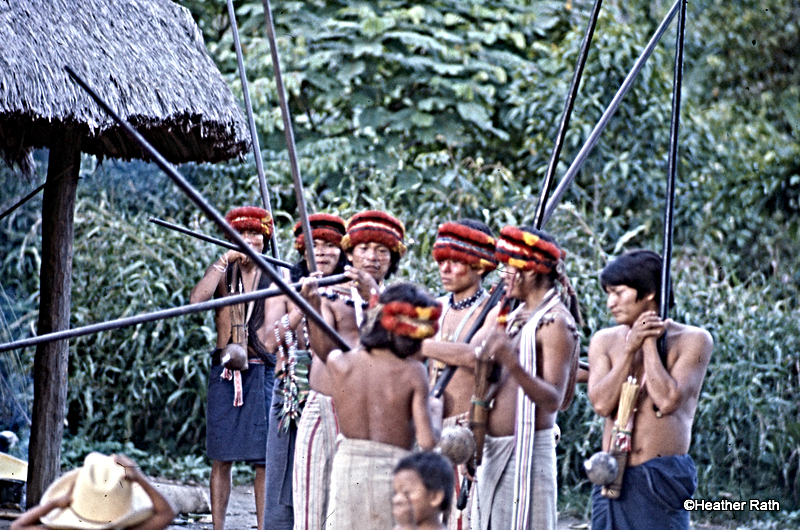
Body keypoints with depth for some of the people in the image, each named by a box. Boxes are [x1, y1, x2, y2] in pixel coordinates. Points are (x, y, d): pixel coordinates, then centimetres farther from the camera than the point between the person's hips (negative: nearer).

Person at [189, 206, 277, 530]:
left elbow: (269, 326, -3)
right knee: (221, 459, 1)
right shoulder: (223, 273, 12)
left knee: (263, 460, -4)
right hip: (224, 374, 2)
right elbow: (196, 300, -8)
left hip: (260, 372, -2)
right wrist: (223, 262, -12)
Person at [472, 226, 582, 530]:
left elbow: (554, 400, -24)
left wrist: (512, 363, -36)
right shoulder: (519, 316, 13)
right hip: (494, 448, 9)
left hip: (526, 448, -9)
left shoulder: (555, 324, -14)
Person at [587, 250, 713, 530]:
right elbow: (601, 403, -6)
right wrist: (630, 348, -11)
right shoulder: (604, 341, 8)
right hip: (613, 477, 4)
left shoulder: (693, 341, -2)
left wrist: (650, 344, -8)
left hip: (662, 477, -4)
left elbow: (667, 401, -14)